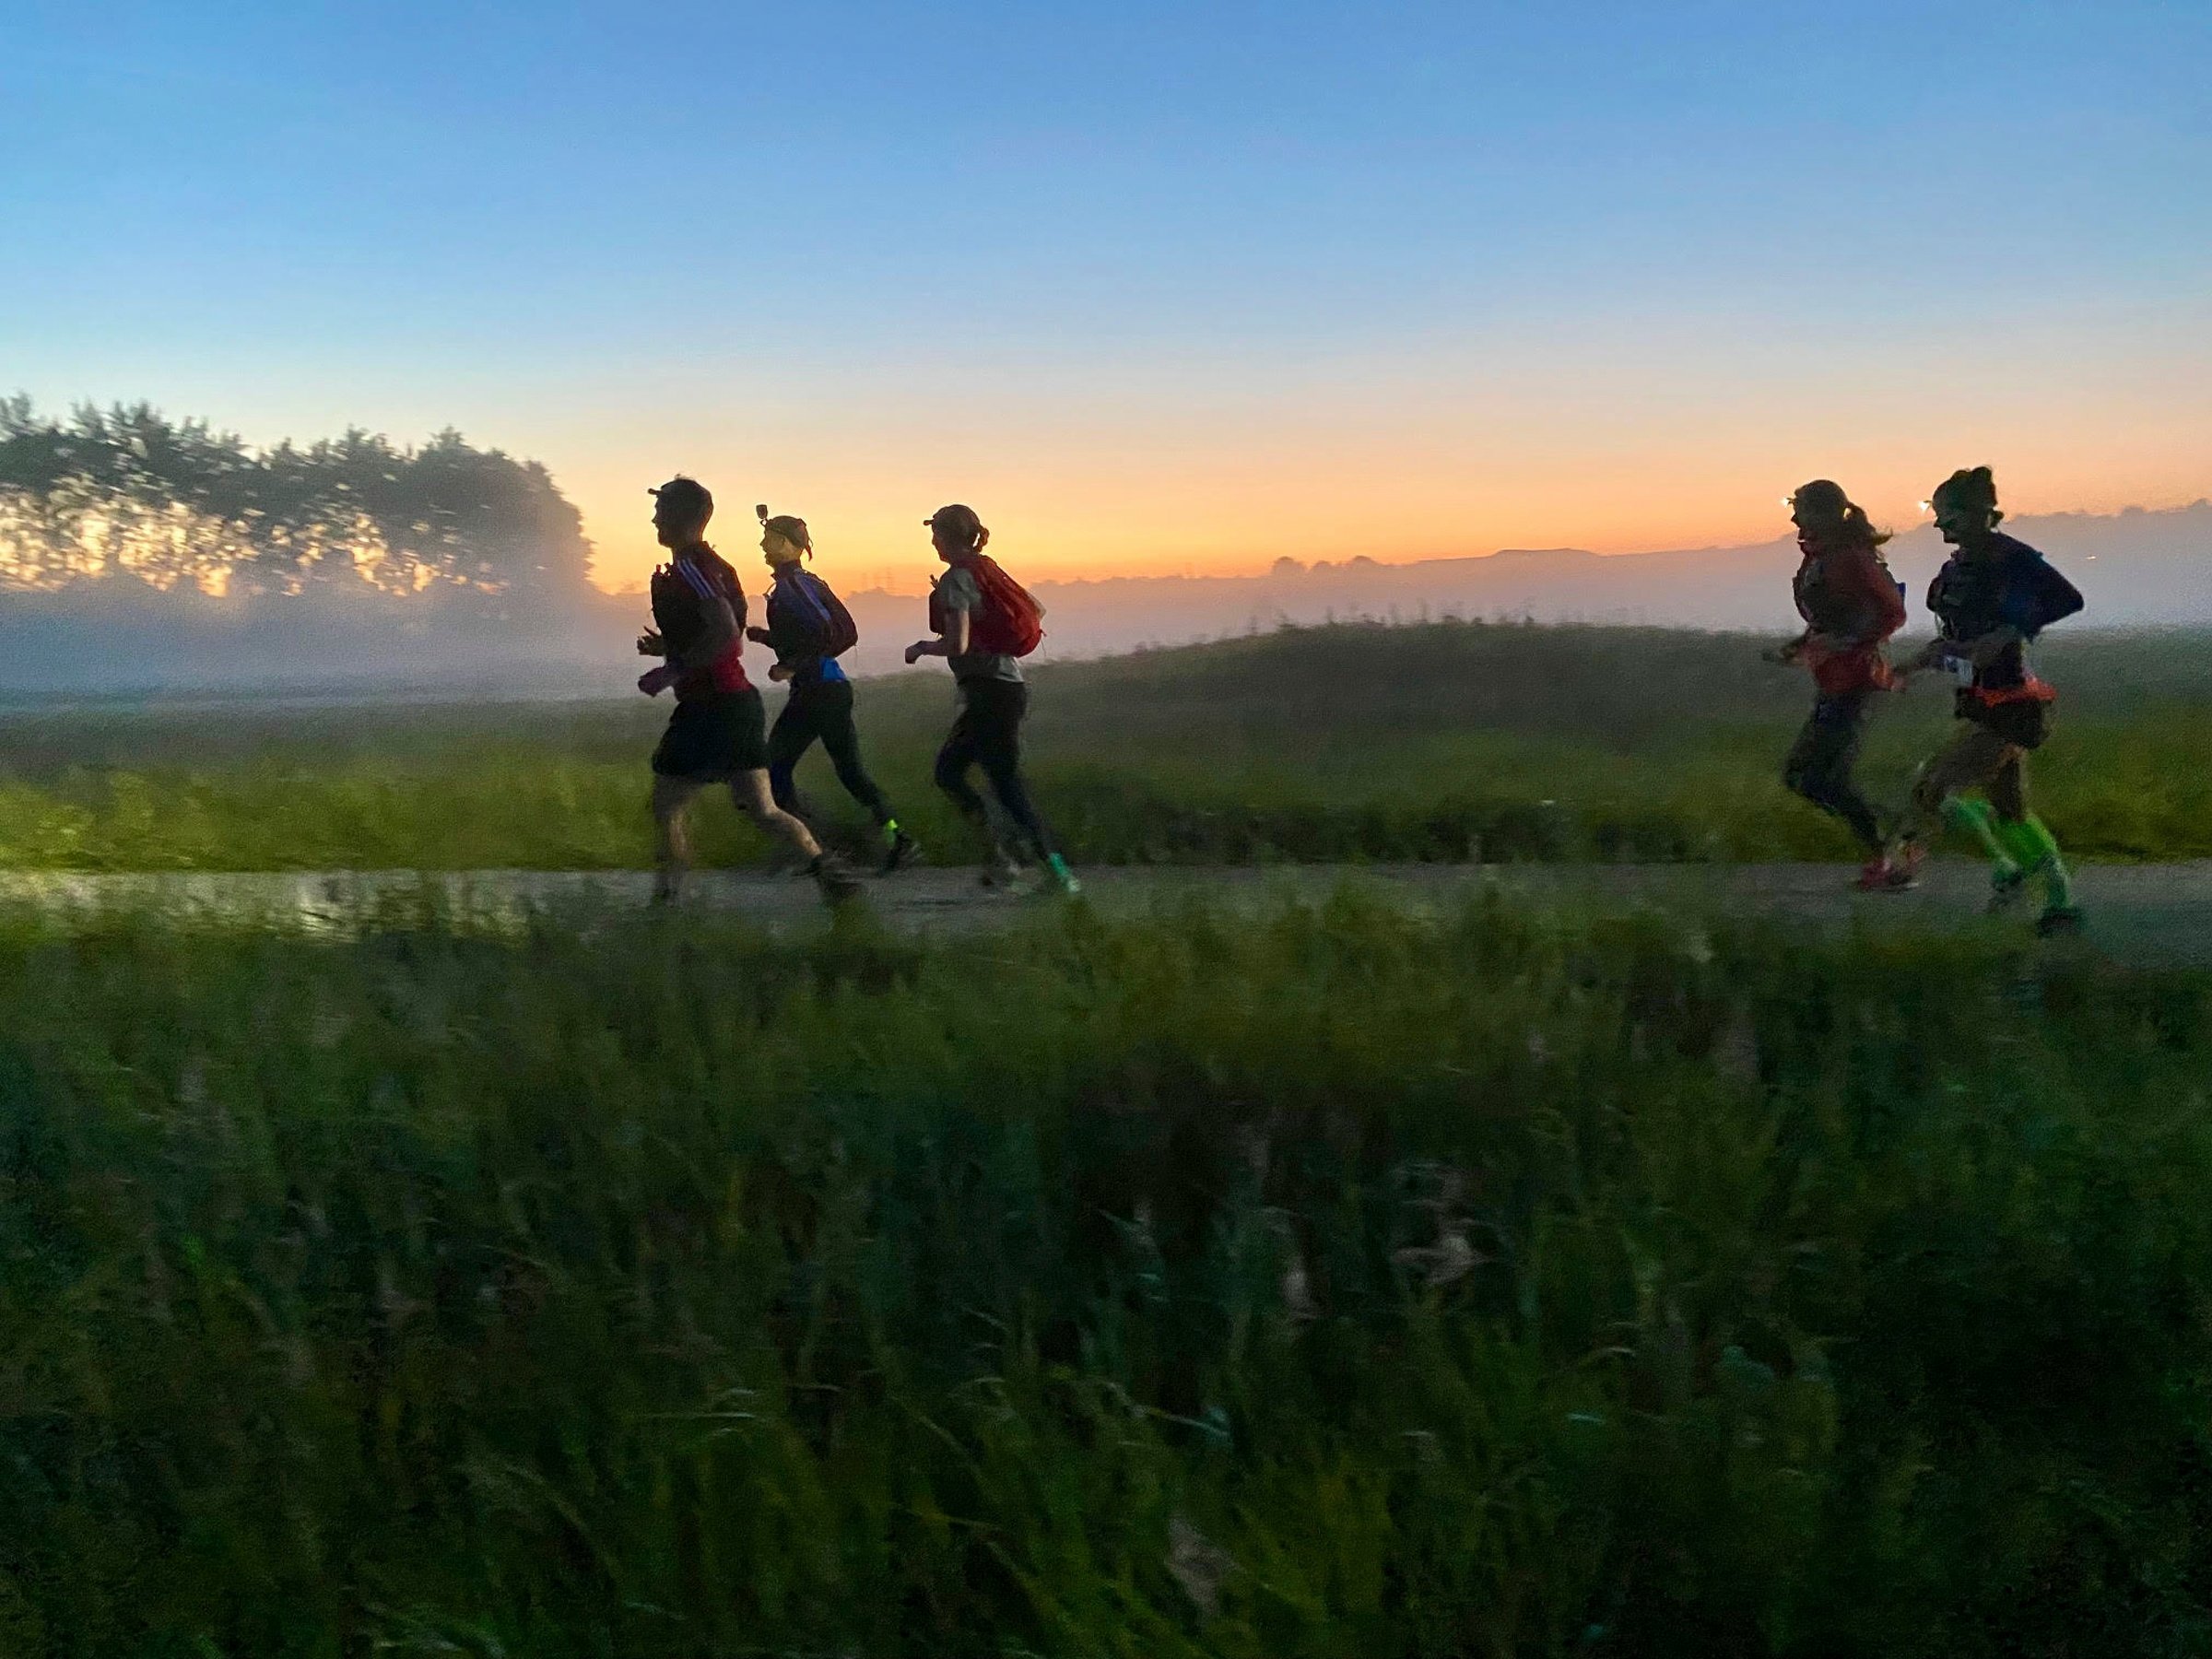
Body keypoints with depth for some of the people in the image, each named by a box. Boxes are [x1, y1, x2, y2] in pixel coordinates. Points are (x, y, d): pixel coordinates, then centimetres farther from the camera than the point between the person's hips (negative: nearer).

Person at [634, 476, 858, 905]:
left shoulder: (688, 567, -12)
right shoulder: (714, 564, 18)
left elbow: (726, 632, -26)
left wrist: (672, 671, -20)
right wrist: (670, 648, 22)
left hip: (711, 706, -9)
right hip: (739, 700, 9)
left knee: (665, 807, 2)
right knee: (761, 809, 8)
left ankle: (667, 895, 8)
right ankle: (825, 868, 1)